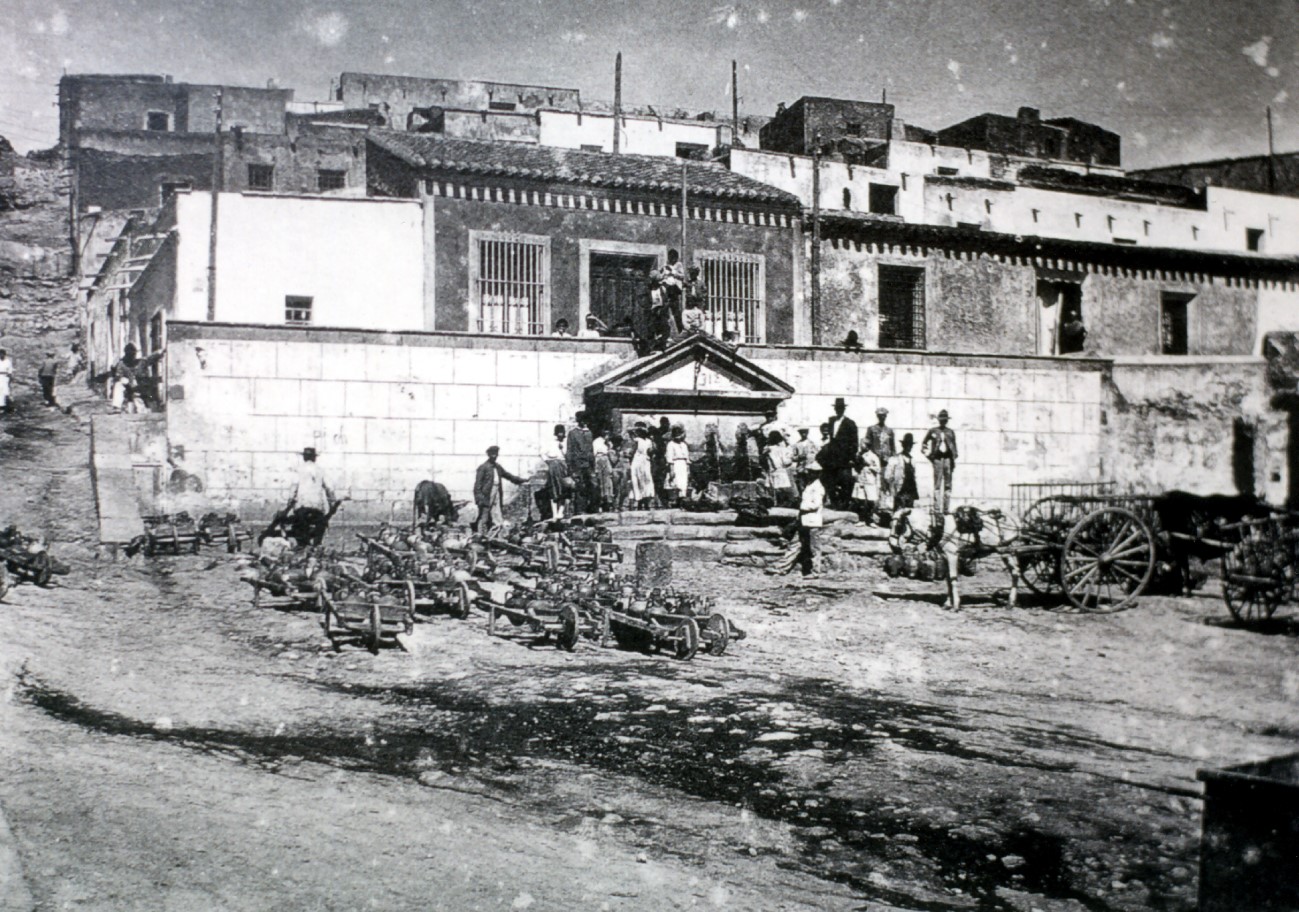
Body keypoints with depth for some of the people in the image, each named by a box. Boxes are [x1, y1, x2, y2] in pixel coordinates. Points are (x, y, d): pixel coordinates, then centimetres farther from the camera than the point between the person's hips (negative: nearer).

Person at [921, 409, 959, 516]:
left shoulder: (951, 432, 10)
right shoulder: (933, 431, 4)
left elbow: (954, 447, 12)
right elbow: (924, 444, 12)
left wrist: (954, 460, 5)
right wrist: (928, 455, 1)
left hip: (948, 459, 3)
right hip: (937, 459, -3)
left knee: (948, 485, 3)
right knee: (937, 485, -6)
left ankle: (946, 509, 7)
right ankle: (937, 509, -6)